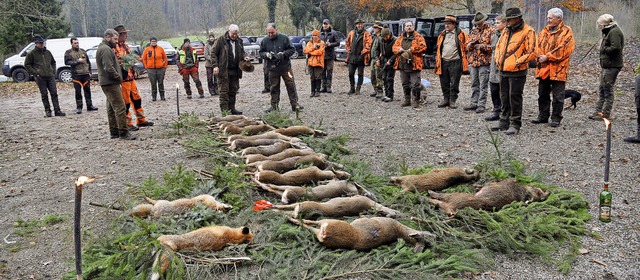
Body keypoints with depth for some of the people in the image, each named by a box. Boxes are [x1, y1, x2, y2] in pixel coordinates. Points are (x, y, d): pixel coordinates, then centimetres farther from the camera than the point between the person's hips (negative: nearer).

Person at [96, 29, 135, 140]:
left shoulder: (104, 48, 21)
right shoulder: (106, 49, -14)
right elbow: (109, 68, -23)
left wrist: (118, 78, 16)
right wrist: (118, 77, -12)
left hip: (107, 83, 11)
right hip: (111, 83, -11)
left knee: (111, 108, 14)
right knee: (120, 107, -12)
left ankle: (114, 132, 20)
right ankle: (123, 133, -12)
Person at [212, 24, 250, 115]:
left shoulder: (239, 41, 12)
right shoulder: (221, 40, -6)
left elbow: (242, 52, 27)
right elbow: (213, 53, -5)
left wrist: (244, 57, 3)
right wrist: (215, 66, -14)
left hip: (235, 71, 6)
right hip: (223, 70, -6)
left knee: (233, 90, 11)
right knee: (224, 90, -4)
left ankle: (232, 108, 21)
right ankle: (224, 110, -3)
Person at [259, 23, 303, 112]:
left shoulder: (284, 38, -4)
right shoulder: (264, 41, 4)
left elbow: (292, 49, -3)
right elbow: (261, 53, 10)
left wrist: (283, 54, -16)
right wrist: (267, 54, -11)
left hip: (286, 67, -2)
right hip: (273, 69, 2)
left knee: (291, 86, 0)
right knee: (274, 88, 8)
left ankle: (295, 104, 8)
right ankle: (274, 105, 17)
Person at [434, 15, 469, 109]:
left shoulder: (461, 34, -1)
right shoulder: (442, 34, 14)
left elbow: (466, 47, 1)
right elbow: (438, 48, 19)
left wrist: (464, 61, -4)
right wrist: (437, 61, 13)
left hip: (455, 62, -5)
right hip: (443, 62, 5)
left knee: (454, 83, -1)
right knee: (444, 83, 9)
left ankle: (452, 101, 7)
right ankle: (446, 99, 20)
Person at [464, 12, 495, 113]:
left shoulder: (490, 31, -3)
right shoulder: (473, 31, 16)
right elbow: (467, 45, 20)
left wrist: (482, 46, -18)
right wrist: (470, 45, -2)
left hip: (484, 62, -6)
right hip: (473, 61, 6)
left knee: (483, 85, -3)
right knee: (474, 84, 12)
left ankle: (481, 105, 2)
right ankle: (474, 103, 20)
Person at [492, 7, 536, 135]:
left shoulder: (528, 31, -9)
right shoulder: (506, 31, 14)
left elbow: (531, 52, -14)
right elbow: (498, 46, 25)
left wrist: (518, 62, -17)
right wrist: (498, 60, 10)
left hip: (517, 72, -8)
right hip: (503, 71, 8)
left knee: (515, 98, -4)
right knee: (504, 97, 14)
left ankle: (515, 124, 5)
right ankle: (504, 122, 26)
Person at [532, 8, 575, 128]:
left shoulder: (566, 31, -5)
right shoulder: (545, 30, 15)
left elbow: (564, 49, -16)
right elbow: (537, 44, 8)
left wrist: (547, 57, -17)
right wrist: (540, 56, -11)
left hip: (557, 69, -6)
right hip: (543, 68, 6)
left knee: (557, 96, 1)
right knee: (542, 94, 14)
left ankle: (556, 118, 9)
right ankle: (543, 116, 25)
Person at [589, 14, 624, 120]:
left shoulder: (614, 32, -14)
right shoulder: (610, 32, 18)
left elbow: (615, 48, -24)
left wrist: (604, 49, -11)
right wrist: (603, 48, 4)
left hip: (612, 66, -11)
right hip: (607, 65, 11)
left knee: (608, 90, -6)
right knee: (602, 89, 13)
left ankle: (605, 114, -1)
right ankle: (598, 111, 18)